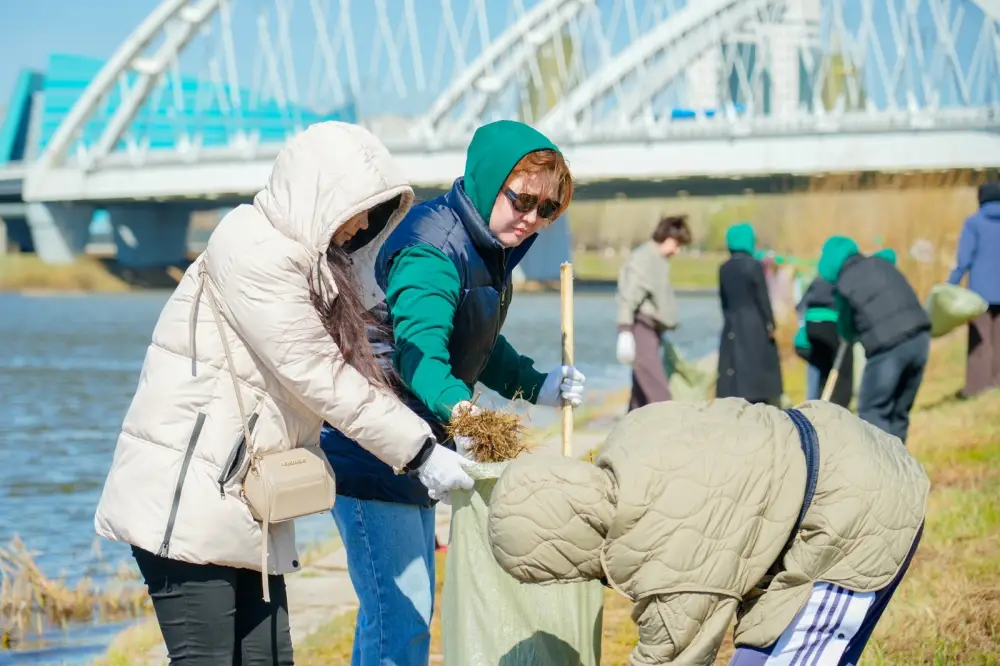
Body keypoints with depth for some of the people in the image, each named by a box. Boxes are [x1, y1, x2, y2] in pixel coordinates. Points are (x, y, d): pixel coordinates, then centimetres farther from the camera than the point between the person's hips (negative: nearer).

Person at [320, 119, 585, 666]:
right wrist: (457, 410, -55)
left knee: (410, 609, 16)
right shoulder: (433, 248, -23)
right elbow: (418, 347, -38)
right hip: (369, 453, -11)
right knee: (400, 617, -14)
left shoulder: (487, 248, 9)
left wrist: (537, 386, 10)